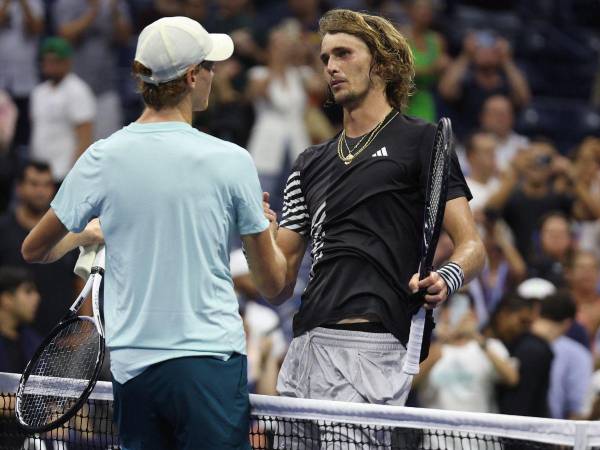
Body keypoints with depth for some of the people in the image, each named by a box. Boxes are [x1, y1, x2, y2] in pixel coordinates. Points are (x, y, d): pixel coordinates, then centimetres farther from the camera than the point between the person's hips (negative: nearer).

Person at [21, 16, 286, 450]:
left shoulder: (102, 158, 0)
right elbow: (273, 282, 4)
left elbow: (35, 250, 12)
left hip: (130, 365, 3)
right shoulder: (232, 161, -5)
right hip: (208, 362, -3)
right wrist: (268, 230, 25)